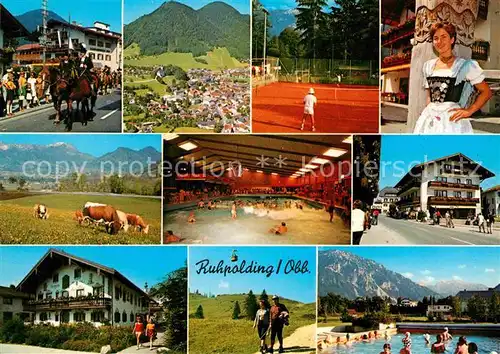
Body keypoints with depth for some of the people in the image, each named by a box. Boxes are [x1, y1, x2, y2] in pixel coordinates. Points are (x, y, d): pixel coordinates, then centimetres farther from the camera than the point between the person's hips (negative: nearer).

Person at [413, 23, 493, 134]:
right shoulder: (429, 66, 14)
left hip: (452, 120, -4)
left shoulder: (465, 66, 2)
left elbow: (486, 92, 4)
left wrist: (469, 111, -4)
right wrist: (427, 111, 10)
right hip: (429, 120, 4)